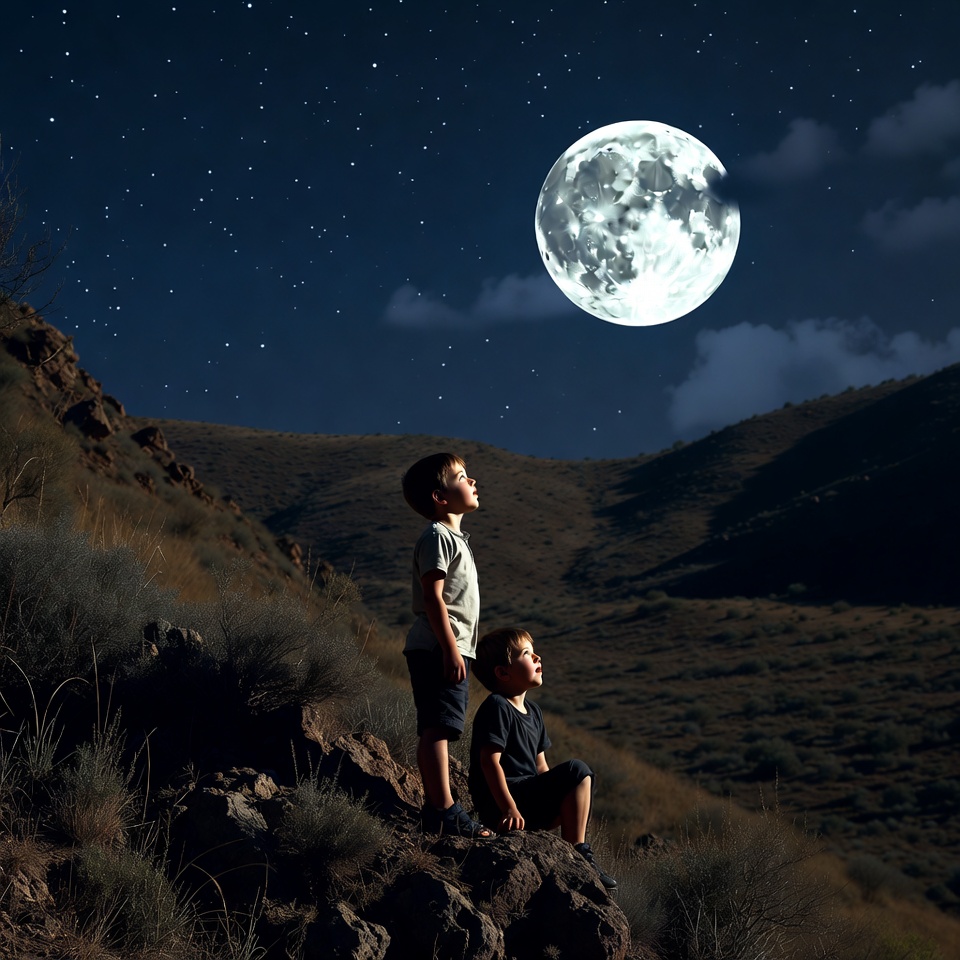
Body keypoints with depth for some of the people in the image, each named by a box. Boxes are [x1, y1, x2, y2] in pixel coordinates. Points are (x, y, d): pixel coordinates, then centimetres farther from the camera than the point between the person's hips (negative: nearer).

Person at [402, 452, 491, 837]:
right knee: (438, 727, -13)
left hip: (451, 650, 10)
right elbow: (433, 597, -18)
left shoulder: (453, 537, 22)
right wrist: (451, 649, -23)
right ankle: (444, 811, -17)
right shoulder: (437, 537, -10)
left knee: (435, 730, 10)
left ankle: (437, 809, 13)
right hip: (439, 648, -10)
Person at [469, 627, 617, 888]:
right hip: (504, 801, -10)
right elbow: (490, 761, -20)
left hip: (529, 796, 10)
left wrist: (554, 796, 13)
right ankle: (578, 854, -13)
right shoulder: (497, 707, -12)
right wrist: (509, 808, -26)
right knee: (577, 771, -16)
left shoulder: (532, 711, 17)